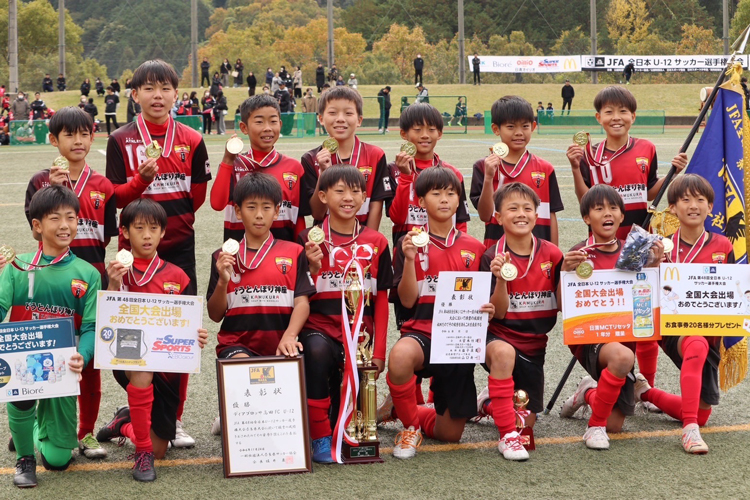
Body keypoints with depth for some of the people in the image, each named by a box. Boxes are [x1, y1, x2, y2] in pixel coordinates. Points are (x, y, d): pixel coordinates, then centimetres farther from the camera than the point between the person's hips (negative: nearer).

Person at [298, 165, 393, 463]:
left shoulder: (375, 243, 7)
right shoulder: (310, 240, 1)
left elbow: (381, 301, 9)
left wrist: (379, 351, 3)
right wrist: (313, 268, -19)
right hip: (319, 328, -2)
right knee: (316, 350, -36)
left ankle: (340, 433, 33)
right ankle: (320, 438, -24)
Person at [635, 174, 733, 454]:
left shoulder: (723, 247, 0)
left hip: (709, 331, 4)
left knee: (702, 415, 7)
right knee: (696, 345, -40)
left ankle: (645, 392, 32)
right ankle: (689, 429, -38)